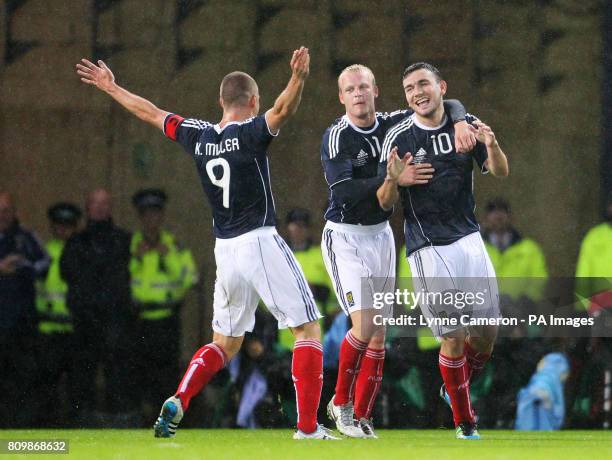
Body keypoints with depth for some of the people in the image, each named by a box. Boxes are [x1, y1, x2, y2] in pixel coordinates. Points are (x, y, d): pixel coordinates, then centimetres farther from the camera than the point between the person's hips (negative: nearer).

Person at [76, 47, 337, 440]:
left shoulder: (198, 135, 6)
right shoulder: (250, 133, -9)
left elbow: (152, 114, 19)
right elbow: (283, 110, -29)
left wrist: (111, 88, 33)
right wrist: (299, 79, -46)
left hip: (225, 250, 6)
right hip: (261, 242, -6)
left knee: (225, 343, 19)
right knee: (309, 329, 0)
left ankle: (178, 401, -1)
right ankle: (308, 427, -8)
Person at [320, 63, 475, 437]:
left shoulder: (392, 124, 0)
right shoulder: (336, 137, -15)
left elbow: (449, 106, 5)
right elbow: (344, 192, -27)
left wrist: (460, 124, -18)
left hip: (381, 235, 6)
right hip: (345, 237, -6)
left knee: (379, 335, 4)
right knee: (364, 326, -17)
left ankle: (361, 417, 12)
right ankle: (341, 402, 3)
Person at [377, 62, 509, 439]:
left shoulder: (466, 125, 4)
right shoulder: (399, 137, -5)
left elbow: (500, 173, -1)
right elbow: (385, 203, -3)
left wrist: (492, 147, -23)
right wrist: (394, 181, -26)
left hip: (469, 238, 4)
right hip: (428, 248, -4)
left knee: (487, 333, 3)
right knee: (453, 337, -7)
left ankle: (457, 389, 32)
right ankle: (465, 423, 7)